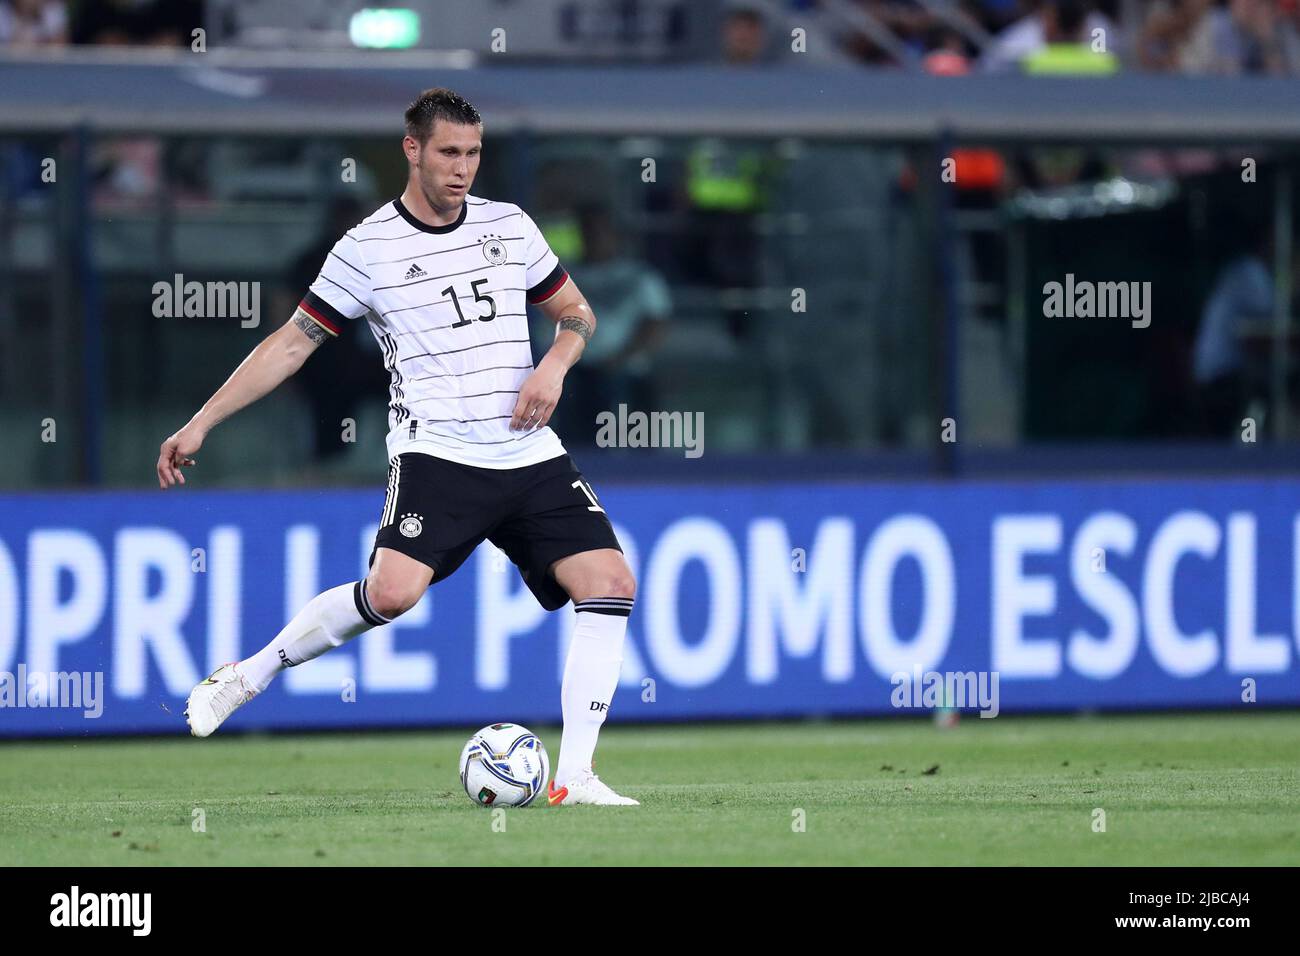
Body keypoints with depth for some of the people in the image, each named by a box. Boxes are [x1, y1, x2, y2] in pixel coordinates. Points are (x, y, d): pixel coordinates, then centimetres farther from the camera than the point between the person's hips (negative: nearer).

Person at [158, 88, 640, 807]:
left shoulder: (509, 226, 10)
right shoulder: (368, 248, 0)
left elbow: (575, 312, 22)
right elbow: (294, 342, 6)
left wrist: (553, 366, -1)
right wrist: (200, 424, 4)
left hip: (530, 456, 4)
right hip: (435, 453, -4)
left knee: (610, 584, -12)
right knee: (392, 590, -27)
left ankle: (573, 777, -8)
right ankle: (247, 677, -6)